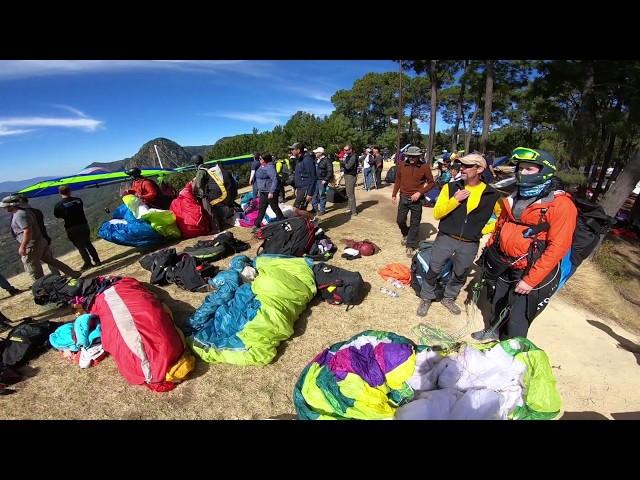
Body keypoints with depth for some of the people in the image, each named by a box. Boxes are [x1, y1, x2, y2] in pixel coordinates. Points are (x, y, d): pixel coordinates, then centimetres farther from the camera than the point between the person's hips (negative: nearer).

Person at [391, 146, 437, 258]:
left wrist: (420, 193, -15)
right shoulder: (402, 165, 0)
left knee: (415, 223, 3)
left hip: (417, 199, -2)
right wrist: (394, 195, 8)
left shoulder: (424, 167, -8)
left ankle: (410, 246, 14)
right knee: (400, 220, 10)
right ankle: (405, 235, 41)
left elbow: (431, 183, -3)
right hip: (403, 198, 3)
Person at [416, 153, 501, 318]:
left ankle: (449, 299, 41)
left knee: (460, 275, 18)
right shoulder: (451, 187, -5)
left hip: (470, 244, 2)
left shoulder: (492, 194, -3)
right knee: (433, 270, 6)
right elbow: (437, 214, -9)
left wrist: (485, 229, 1)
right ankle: (426, 298, 27)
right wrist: (455, 200, -20)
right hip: (446, 238, -1)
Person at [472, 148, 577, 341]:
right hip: (504, 266, 7)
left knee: (517, 321, 4)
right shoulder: (516, 197, 6)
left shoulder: (561, 205, -17)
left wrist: (531, 280, -21)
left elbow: (557, 248, -20)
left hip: (531, 273, -6)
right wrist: (489, 250, 16)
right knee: (498, 305, 23)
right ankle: (494, 331, 47)